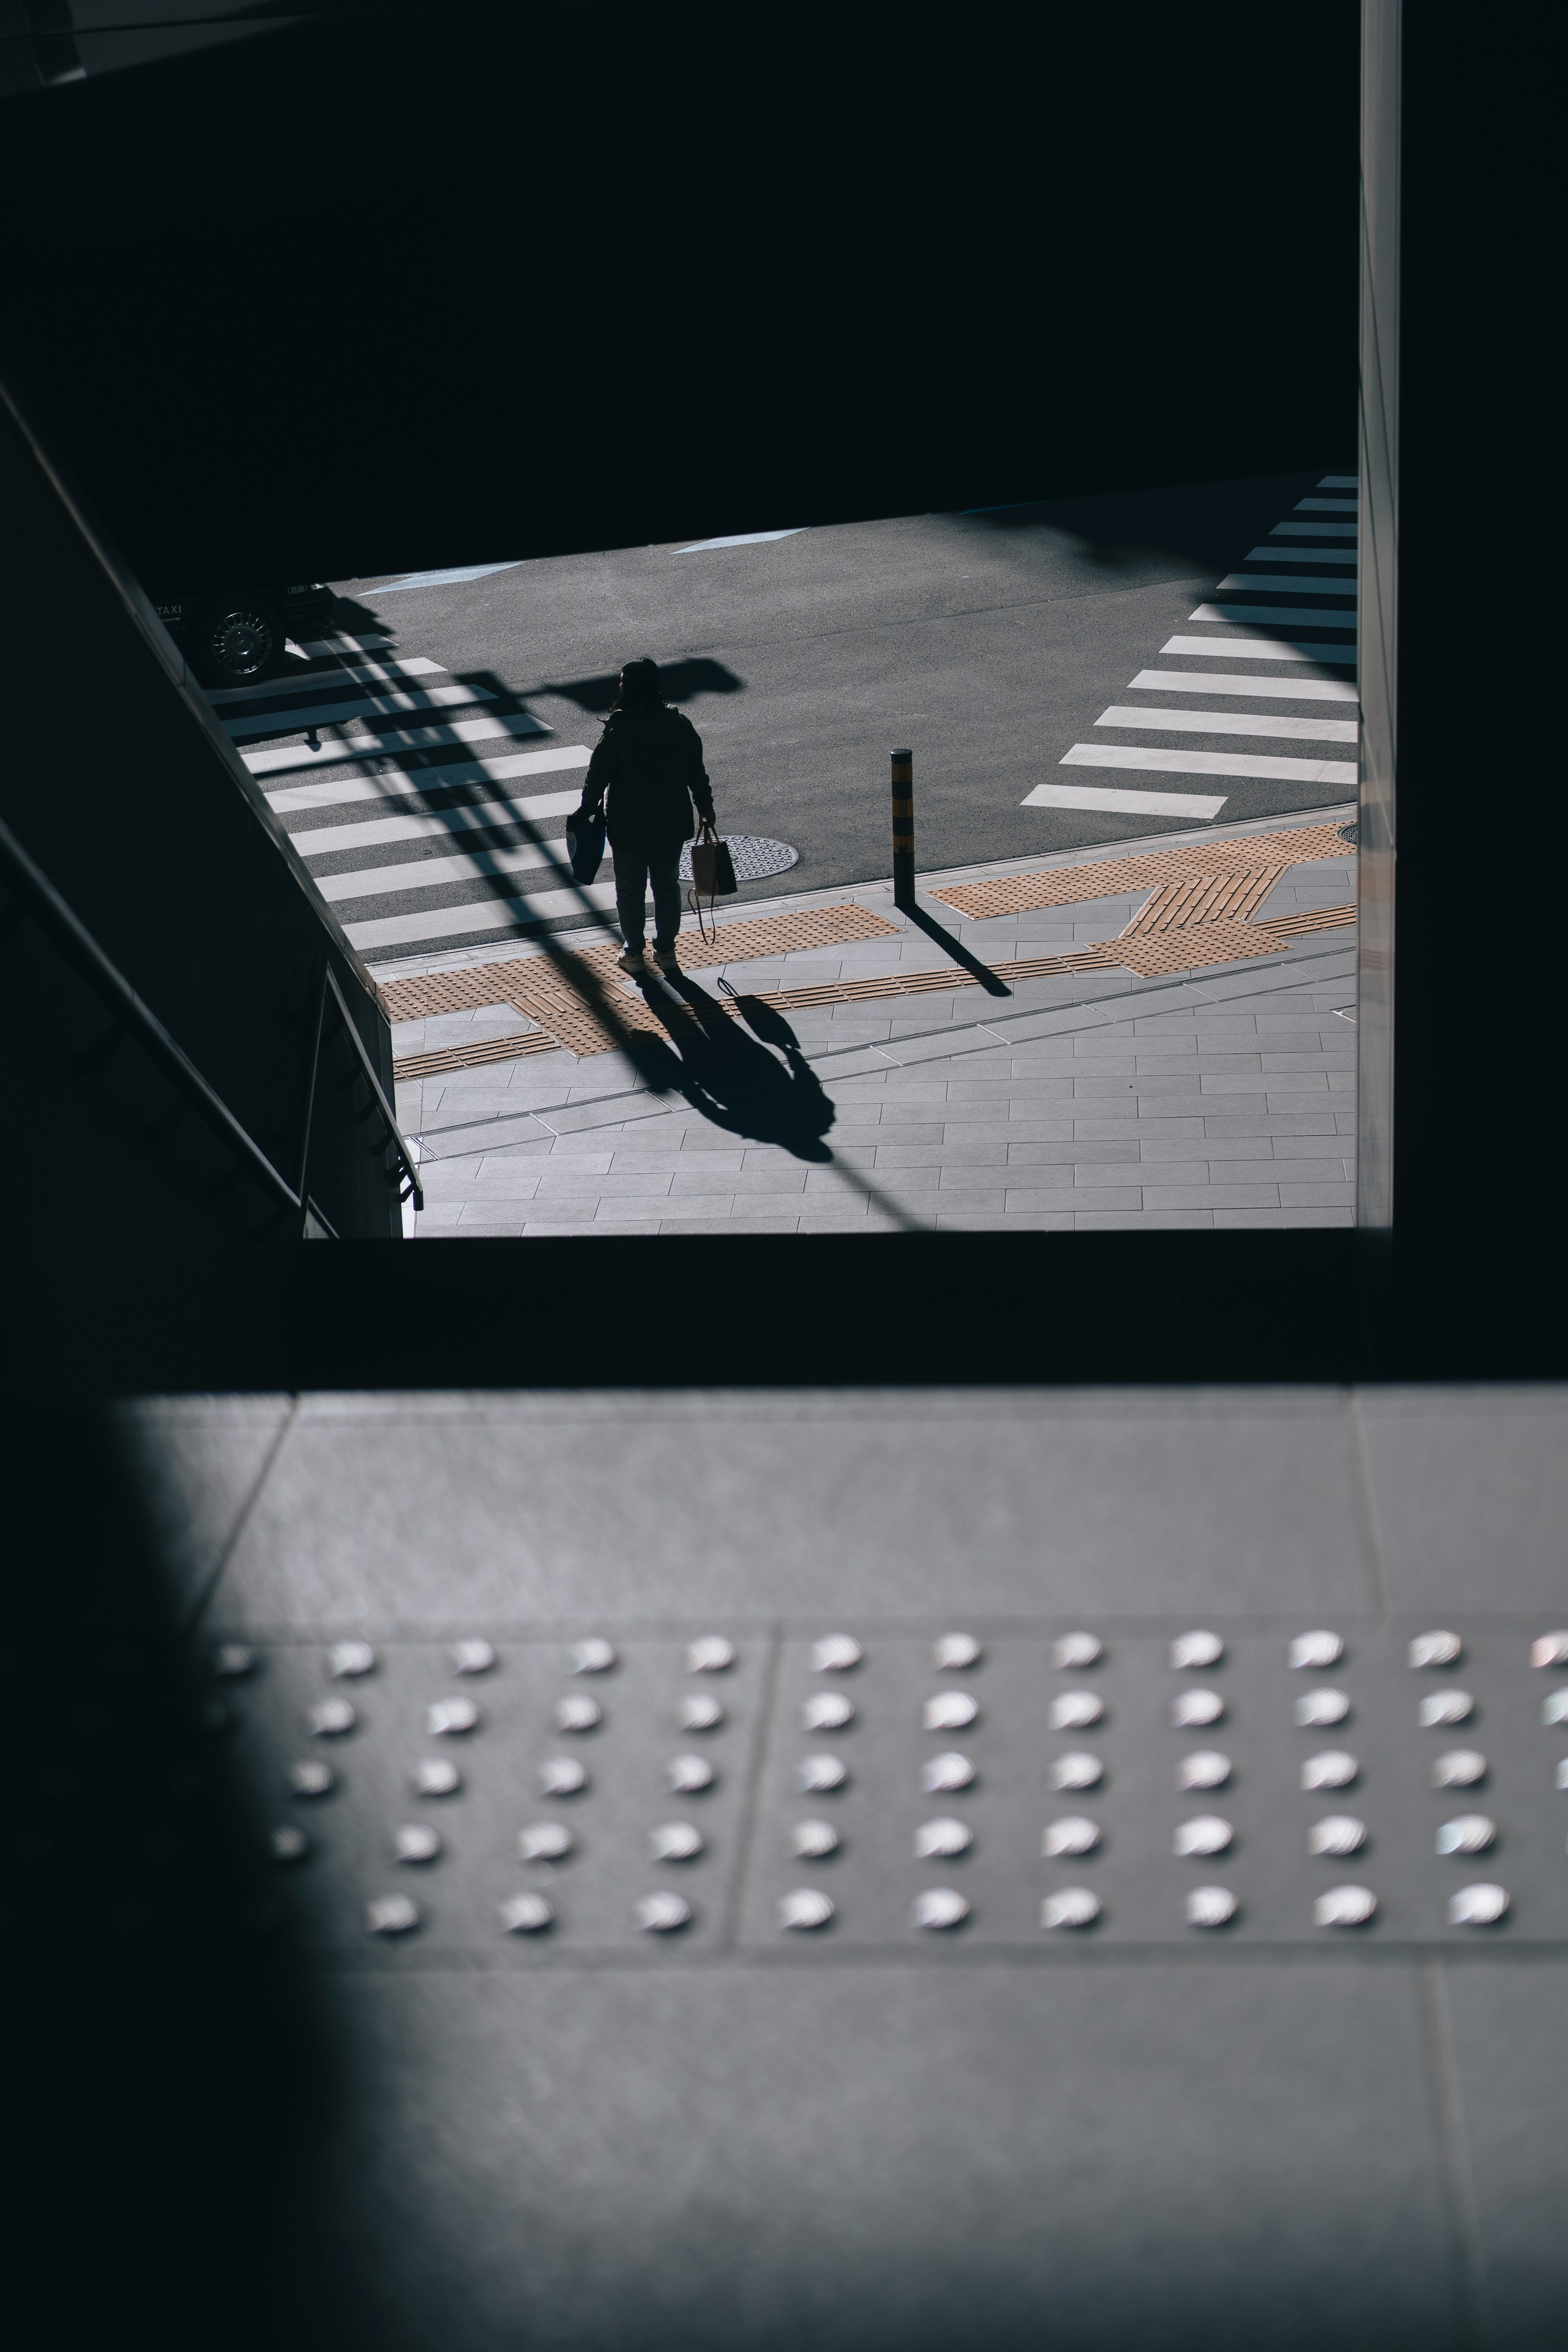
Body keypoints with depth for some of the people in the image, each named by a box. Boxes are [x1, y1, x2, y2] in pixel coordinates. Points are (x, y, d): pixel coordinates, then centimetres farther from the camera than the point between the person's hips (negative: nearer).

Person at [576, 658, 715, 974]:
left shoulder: (617, 733, -19)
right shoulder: (680, 725, -6)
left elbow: (597, 778, -12)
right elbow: (697, 773, 3)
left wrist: (588, 811, 2)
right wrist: (705, 807, 16)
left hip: (629, 828, -4)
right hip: (673, 825, 4)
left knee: (630, 890, 12)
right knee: (668, 886, 17)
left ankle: (634, 953, 20)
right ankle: (666, 951, 24)